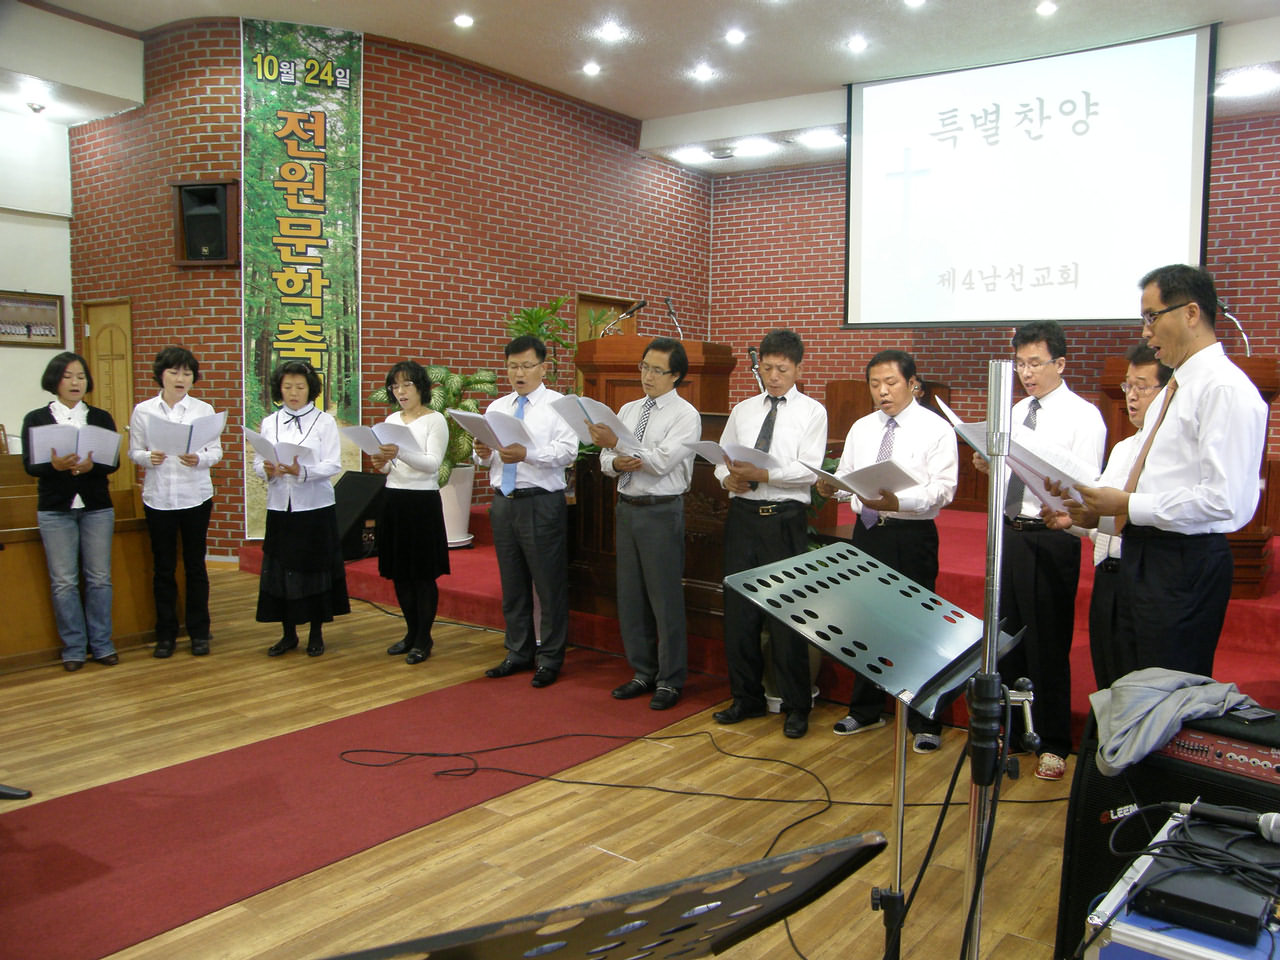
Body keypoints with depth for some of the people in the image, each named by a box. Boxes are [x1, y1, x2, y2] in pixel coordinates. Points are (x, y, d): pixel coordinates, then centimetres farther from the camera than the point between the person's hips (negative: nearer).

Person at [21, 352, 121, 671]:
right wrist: (56, 465, -26)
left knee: (100, 578, 3)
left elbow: (114, 463, -1)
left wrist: (90, 466, -23)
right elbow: (30, 465, -5)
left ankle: (101, 644, 13)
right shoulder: (36, 419, 4)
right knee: (63, 582, 1)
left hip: (97, 507, 1)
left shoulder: (101, 418, 7)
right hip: (55, 509, -1)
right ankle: (74, 648, 12)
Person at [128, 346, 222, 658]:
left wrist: (200, 460, -19)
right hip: (158, 497, 1)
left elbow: (216, 450, 1)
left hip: (195, 496, 0)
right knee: (163, 566, 8)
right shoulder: (142, 411, 4)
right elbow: (133, 451, 5)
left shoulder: (203, 410, 2)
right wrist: (148, 458, -17)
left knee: (195, 564, 7)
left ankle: (199, 632, 18)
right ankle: (165, 634, 19)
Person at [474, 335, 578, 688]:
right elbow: (487, 457, 13)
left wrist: (527, 454, -29)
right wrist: (485, 453, -10)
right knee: (512, 584, 14)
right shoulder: (496, 407, 14)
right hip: (504, 502, 6)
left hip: (542, 504, -5)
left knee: (549, 584, 0)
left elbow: (567, 451, -16)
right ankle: (519, 653, 27)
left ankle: (550, 659, 13)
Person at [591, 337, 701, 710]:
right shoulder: (627, 410, 13)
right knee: (630, 595, 13)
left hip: (661, 512, -7)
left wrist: (619, 443, -25)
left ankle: (670, 680, 13)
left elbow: (662, 461, -19)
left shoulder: (685, 415, -7)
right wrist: (615, 462, -12)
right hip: (627, 508, 7)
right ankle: (643, 673, 27)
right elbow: (605, 457, 10)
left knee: (665, 598, -1)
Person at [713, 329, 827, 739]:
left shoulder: (811, 412, 1)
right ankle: (747, 698, 25)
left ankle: (796, 708, 14)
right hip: (743, 516, 5)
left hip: (785, 520, -4)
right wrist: (729, 477, -7)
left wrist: (760, 473, -21)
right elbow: (721, 459, 15)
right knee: (738, 611, 9)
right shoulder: (742, 410, 14)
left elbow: (807, 470, -10)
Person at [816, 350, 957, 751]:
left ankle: (925, 722, 16)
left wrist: (897, 500, -30)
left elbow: (942, 489, -14)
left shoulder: (935, 429, -5)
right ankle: (866, 710, 30)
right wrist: (832, 487, -13)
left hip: (912, 536, -5)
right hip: (867, 532, 5)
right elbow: (847, 477, 10)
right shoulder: (861, 429, 12)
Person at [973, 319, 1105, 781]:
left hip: (1051, 539, -6)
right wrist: (989, 465, -6)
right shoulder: (1017, 412, 13)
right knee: (1005, 637, 15)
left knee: (1048, 643, 1)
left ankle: (1053, 744, 17)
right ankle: (1008, 729, 32)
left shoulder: (1083, 415, -7)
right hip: (1009, 532, 6)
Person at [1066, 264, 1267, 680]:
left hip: (1185, 564, -9)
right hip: (1141, 553, 9)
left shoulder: (1226, 389, -13)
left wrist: (1128, 504, -16)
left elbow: (1223, 500, -22)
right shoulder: (1174, 390, 18)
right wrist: (1100, 514, 7)